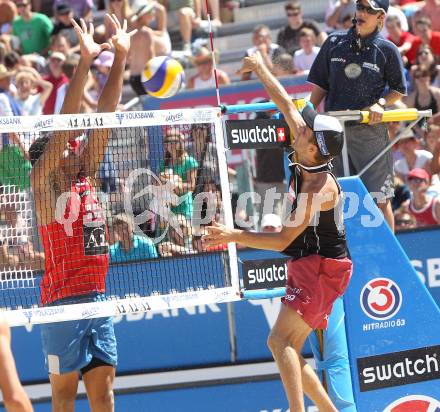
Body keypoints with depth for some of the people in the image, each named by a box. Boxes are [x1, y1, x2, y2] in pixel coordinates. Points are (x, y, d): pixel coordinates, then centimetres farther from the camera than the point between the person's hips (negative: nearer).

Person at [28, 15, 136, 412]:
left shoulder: (85, 177, 13)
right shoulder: (44, 181, -4)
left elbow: (102, 121, 10)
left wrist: (121, 58, 7)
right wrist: (84, 62, -20)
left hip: (97, 295, 6)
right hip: (63, 297, -6)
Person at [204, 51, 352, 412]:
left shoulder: (318, 188, -23)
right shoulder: (308, 162, 1)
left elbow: (284, 240, -20)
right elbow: (287, 106, 13)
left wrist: (235, 236, -19)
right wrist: (262, 71, 19)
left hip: (321, 269, -9)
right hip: (305, 268, 9)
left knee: (280, 340, -21)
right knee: (289, 352, 7)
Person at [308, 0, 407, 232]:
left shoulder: (387, 50, 0)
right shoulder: (334, 43, 8)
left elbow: (399, 90, 8)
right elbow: (321, 85, 13)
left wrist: (380, 104, -10)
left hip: (371, 130, -3)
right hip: (334, 130, 3)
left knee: (380, 199, -4)